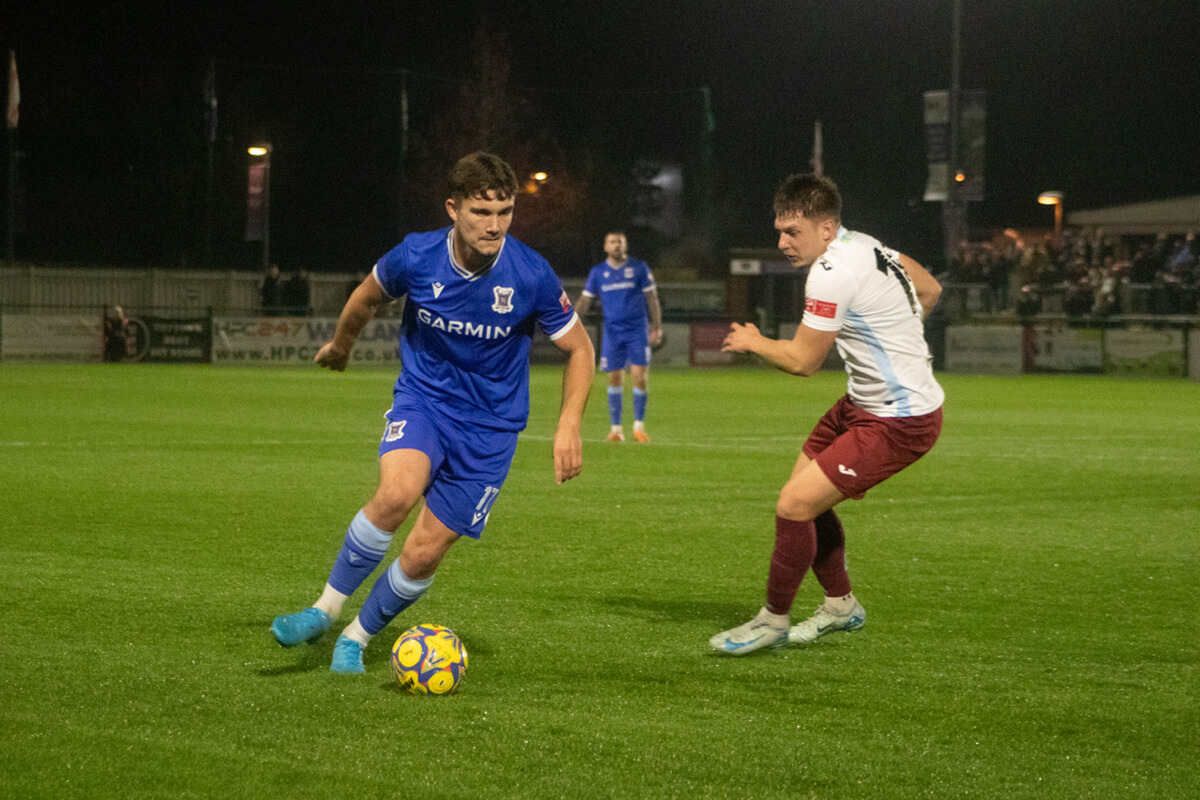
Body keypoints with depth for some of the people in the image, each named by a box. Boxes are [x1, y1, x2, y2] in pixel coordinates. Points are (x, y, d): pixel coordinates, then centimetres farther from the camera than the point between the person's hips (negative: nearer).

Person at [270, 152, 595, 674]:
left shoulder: (531, 276, -17)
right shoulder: (416, 257, -15)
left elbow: (579, 349, -2)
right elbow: (367, 297, 10)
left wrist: (569, 425, -15)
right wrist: (340, 345, 27)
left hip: (489, 425, 0)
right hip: (421, 397, 0)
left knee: (424, 554, -4)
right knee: (397, 493, -31)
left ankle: (357, 638, 22)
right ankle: (325, 608, -12)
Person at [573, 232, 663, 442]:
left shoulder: (639, 268, 3)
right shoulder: (598, 272, 8)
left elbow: (652, 298, 5)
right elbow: (585, 300, 9)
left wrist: (657, 327, -1)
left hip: (637, 331, -2)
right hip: (612, 333, 2)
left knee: (639, 377, -9)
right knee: (614, 379, 2)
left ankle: (639, 426, 3)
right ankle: (616, 428, 9)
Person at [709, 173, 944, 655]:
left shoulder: (833, 274, -23)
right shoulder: (864, 246, 6)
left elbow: (802, 361, -18)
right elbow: (929, 290, 21)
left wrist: (752, 342, 0)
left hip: (899, 422, -11)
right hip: (863, 402, 11)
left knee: (794, 505, -12)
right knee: (807, 495, 16)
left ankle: (772, 622, 5)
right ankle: (840, 605, 32)